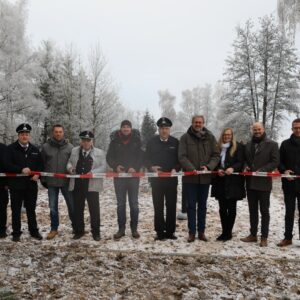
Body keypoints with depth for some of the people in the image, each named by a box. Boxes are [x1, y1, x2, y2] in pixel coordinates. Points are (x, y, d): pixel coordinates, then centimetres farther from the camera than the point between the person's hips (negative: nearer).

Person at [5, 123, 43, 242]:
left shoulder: (34, 149, 9)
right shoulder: (11, 148, -3)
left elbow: (40, 164, 11)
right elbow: (7, 165, -11)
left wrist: (37, 174, -7)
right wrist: (21, 170, -22)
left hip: (31, 184, 3)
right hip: (16, 184, -3)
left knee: (31, 209, 13)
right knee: (16, 210, 7)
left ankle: (34, 231, 23)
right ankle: (16, 233, 18)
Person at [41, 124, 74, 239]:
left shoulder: (69, 147, -1)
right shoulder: (45, 147, 0)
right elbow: (42, 164, 5)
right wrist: (43, 179, 4)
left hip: (66, 181, -1)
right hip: (51, 182, 1)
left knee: (72, 205, 7)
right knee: (53, 207, 9)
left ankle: (76, 226, 23)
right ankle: (54, 229, 22)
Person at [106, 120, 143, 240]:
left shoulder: (136, 140, 2)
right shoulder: (115, 140, 3)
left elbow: (141, 156, -1)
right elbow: (109, 157, 5)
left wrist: (135, 168, -16)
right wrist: (116, 166, -13)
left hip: (133, 175, -1)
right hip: (119, 175, 1)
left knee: (134, 203, 4)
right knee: (120, 203, 6)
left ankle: (134, 228, 14)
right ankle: (121, 229, 14)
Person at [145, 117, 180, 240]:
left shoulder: (175, 142, 5)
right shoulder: (152, 142, 6)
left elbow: (180, 159, 5)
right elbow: (147, 158, 7)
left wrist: (175, 169, -12)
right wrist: (152, 167, -12)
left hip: (171, 179, 0)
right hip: (156, 178, 0)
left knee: (171, 206, 4)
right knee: (158, 207, 5)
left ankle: (170, 231, 14)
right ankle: (160, 232, 13)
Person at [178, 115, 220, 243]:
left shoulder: (210, 137, 4)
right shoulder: (185, 137, -2)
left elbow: (216, 155, 1)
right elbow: (182, 156, -9)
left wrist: (208, 167, -15)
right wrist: (191, 169, -21)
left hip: (205, 177, 2)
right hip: (190, 177, -2)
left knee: (202, 205, 12)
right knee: (191, 205, 5)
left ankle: (201, 231, 23)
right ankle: (191, 232, 13)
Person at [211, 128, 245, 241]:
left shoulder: (238, 147, 0)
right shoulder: (218, 147, 8)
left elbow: (240, 162, -6)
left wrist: (233, 168, -24)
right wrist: (218, 169, -10)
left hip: (233, 182, -3)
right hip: (220, 182, 3)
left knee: (231, 208, 4)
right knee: (222, 208, 8)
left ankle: (228, 232, 12)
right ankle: (224, 231, 18)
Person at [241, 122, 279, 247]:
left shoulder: (272, 144, -3)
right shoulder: (248, 145, 13)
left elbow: (275, 162, -8)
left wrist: (261, 170, -18)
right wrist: (246, 166, -2)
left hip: (264, 182, -5)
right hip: (250, 182, 5)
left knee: (264, 211, 3)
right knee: (252, 210, 13)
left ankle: (264, 237, 11)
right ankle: (253, 235, 23)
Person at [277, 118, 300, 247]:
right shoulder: (285, 144, 8)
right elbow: (279, 161, 10)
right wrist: (284, 171, -9)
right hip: (288, 183, 2)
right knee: (289, 211, 10)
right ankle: (288, 237, 18)